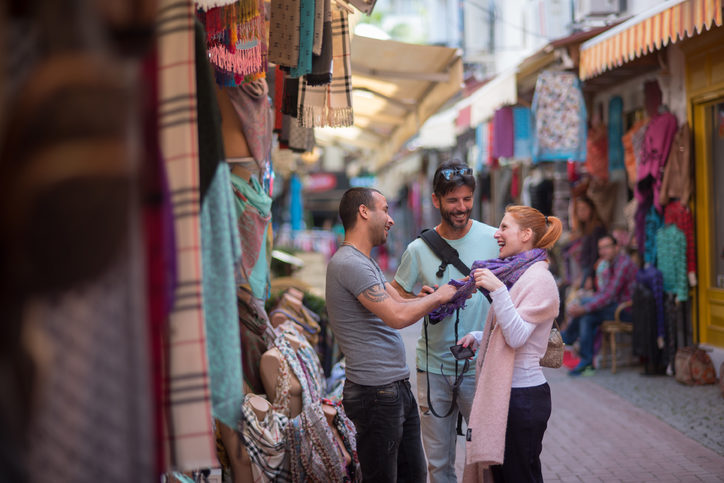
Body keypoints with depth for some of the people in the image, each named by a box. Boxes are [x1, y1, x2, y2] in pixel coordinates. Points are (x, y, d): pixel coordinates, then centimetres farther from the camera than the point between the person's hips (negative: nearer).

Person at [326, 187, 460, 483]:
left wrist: (452, 291, 4)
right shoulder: (349, 263, -18)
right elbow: (397, 316, -24)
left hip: (398, 388, 11)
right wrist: (438, 296, -8)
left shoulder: (365, 263, 18)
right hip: (376, 392, -11)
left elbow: (401, 302, 16)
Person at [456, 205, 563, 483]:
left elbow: (517, 336, -23)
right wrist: (478, 338, 7)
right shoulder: (517, 274, 15)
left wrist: (497, 290, -27)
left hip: (523, 397, -9)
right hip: (503, 392, 9)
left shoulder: (539, 279, -14)